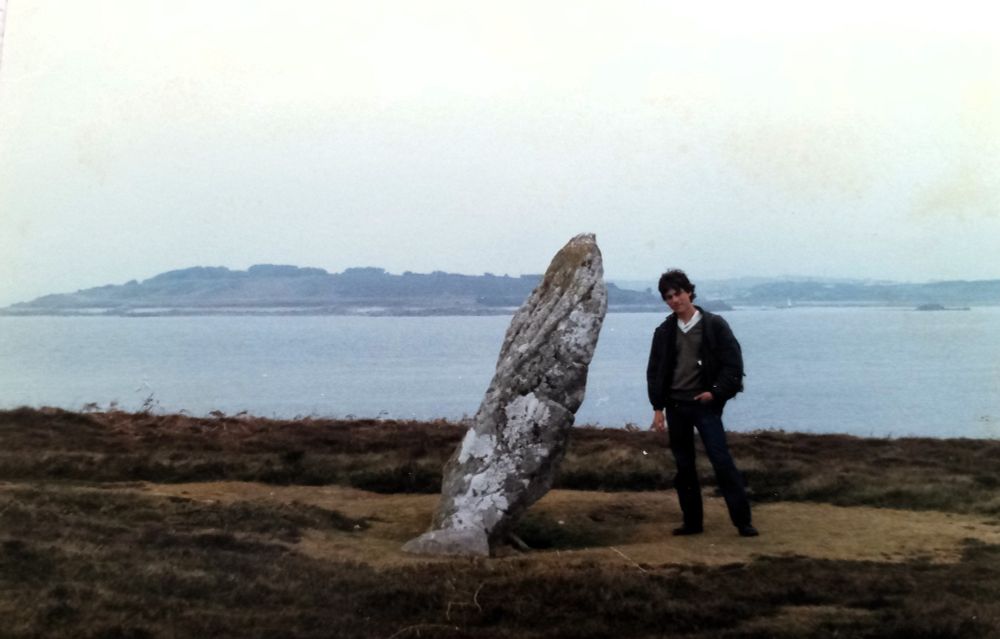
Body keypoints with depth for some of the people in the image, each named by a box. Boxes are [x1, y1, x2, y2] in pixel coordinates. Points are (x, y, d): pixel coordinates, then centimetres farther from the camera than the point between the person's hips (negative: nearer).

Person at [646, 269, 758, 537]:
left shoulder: (714, 325, -2)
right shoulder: (664, 332, 8)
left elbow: (733, 364, -4)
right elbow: (654, 372, 9)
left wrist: (715, 392, -13)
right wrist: (658, 408, 3)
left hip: (705, 404, -4)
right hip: (675, 406, 4)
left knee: (722, 461, -9)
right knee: (683, 466, 8)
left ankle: (743, 521, -4)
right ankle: (692, 522, 15)